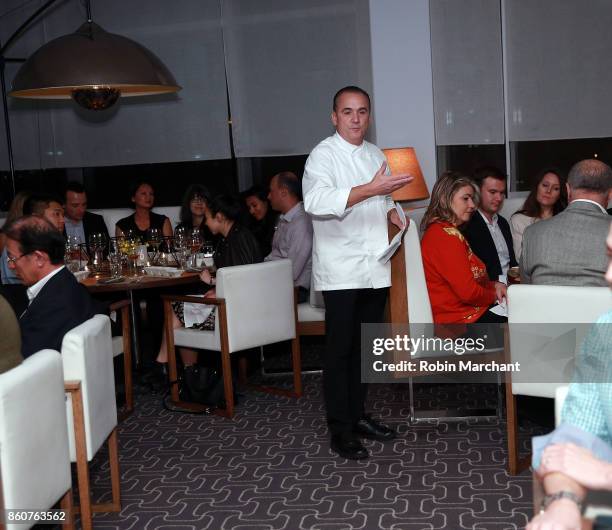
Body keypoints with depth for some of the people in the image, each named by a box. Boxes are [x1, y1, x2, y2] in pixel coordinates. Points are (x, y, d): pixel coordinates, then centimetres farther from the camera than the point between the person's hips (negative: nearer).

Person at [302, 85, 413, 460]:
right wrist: (370, 189, -35)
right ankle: (341, 430, 6)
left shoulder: (376, 155, 15)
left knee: (365, 347, 15)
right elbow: (316, 201, -27)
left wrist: (392, 212, 6)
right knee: (341, 350, -2)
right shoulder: (324, 154, -8)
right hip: (341, 271, -7)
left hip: (376, 269, 7)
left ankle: (358, 415, 28)